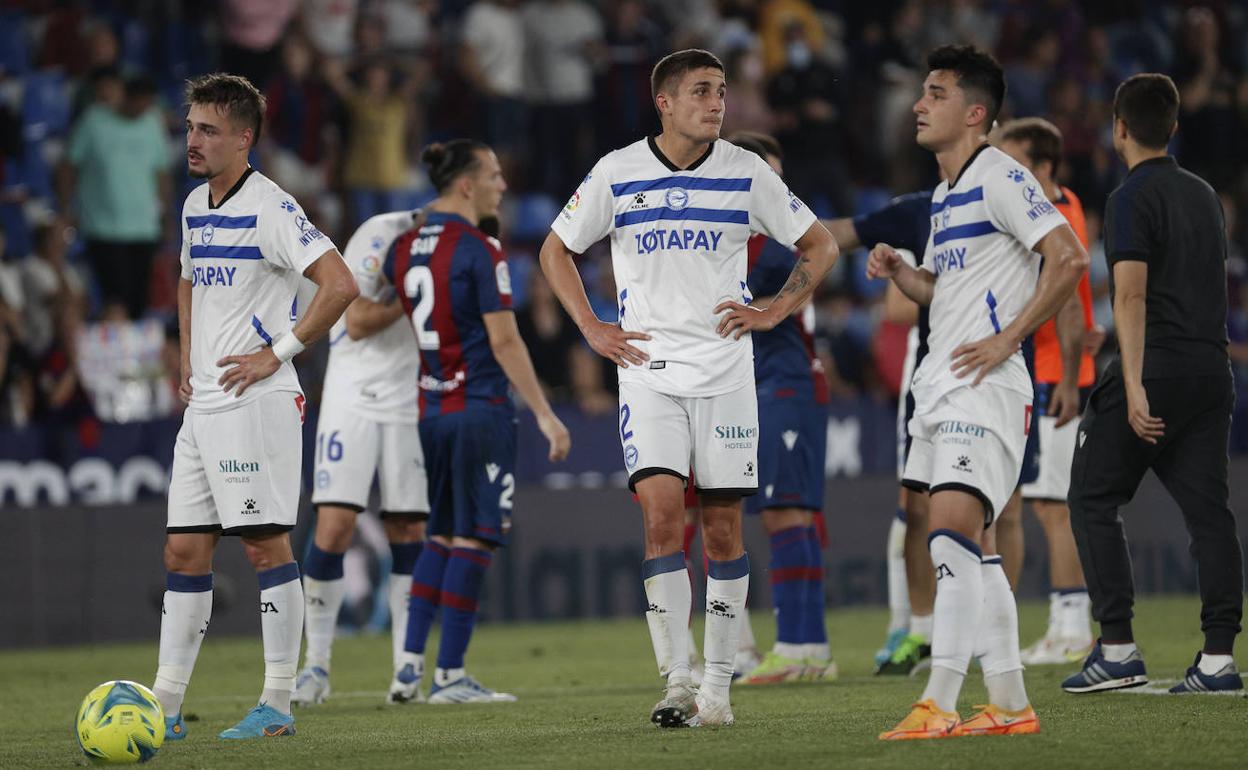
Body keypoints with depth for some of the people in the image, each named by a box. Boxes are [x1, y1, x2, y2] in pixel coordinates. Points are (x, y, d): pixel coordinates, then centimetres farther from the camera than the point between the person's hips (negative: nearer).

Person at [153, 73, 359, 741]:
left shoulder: (269, 208, -12)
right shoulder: (195, 205, 14)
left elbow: (340, 285, -19)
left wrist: (278, 353, -16)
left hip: (257, 403, -9)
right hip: (203, 405, 9)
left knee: (266, 545, -5)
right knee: (184, 551, 7)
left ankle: (277, 705, -1)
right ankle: (165, 706, 9)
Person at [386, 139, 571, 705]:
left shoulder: (405, 246, 8)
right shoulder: (480, 251, -13)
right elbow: (504, 341, -15)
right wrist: (545, 414, -13)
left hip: (429, 412, 7)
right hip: (480, 410, -7)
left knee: (443, 536, 16)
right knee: (474, 539, -1)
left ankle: (409, 666, 9)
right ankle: (449, 675, -1)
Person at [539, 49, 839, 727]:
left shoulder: (746, 173, 1)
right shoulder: (616, 174, 0)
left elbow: (819, 246, 12)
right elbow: (557, 249, 14)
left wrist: (773, 312, 1)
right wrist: (591, 328, 5)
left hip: (724, 371, 1)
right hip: (648, 371, -1)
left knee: (722, 530, 2)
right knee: (661, 515, -14)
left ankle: (717, 684, 11)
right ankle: (676, 680, -10)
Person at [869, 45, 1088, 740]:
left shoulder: (1000, 177, -9)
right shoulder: (946, 194, 19)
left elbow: (1069, 258, -18)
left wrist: (1007, 340, -18)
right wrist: (898, 272, 9)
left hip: (985, 383, -10)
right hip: (940, 383, 10)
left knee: (954, 523, -19)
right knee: (973, 546, 9)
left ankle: (940, 703, -23)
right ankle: (1011, 704, 14)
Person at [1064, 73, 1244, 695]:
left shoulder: (1132, 198, -8)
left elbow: (1132, 296, -17)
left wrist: (1134, 388, -22)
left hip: (1154, 374, -7)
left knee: (1094, 502, 4)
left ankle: (1117, 649, -2)